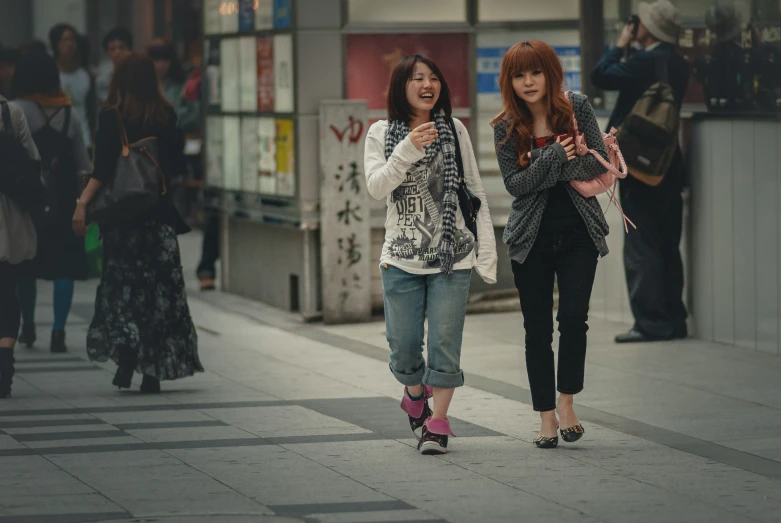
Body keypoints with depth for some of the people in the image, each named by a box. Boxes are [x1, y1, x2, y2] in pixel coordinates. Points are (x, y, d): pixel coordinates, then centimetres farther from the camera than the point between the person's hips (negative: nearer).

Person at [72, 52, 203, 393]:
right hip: (159, 212, 2)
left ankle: (125, 352, -13)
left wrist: (83, 203, -18)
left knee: (121, 284, 7)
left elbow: (103, 169, -15)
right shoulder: (167, 116, 2)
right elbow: (174, 164, 7)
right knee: (159, 288, 6)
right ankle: (153, 372, 5)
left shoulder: (111, 117, -7)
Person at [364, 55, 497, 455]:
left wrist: (487, 252, 2)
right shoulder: (381, 133, 3)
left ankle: (437, 422, 7)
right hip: (402, 257, 0)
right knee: (403, 347, 6)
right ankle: (415, 396, 35)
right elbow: (377, 188, -10)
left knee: (445, 344, -4)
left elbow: (475, 192, 7)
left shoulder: (454, 130, 5)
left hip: (452, 256, 0)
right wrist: (408, 149, -24)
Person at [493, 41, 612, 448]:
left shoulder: (577, 108, -1)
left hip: (578, 233, 0)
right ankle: (547, 418, 12)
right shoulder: (505, 128, -1)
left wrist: (548, 168, -16)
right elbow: (514, 184, -8)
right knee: (538, 328, 3)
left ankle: (566, 401, 6)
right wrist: (554, 158, -20)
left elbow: (599, 163, -7)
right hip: (532, 238, 1)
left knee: (574, 317, -13)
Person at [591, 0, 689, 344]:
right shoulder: (676, 64, 9)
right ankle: (673, 320, 14)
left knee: (641, 248, -6)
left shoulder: (645, 62, -17)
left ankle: (650, 322, -8)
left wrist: (621, 45, -1)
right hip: (669, 167, 9)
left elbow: (600, 77, -13)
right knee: (667, 248, 12)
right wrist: (629, 49, 11)